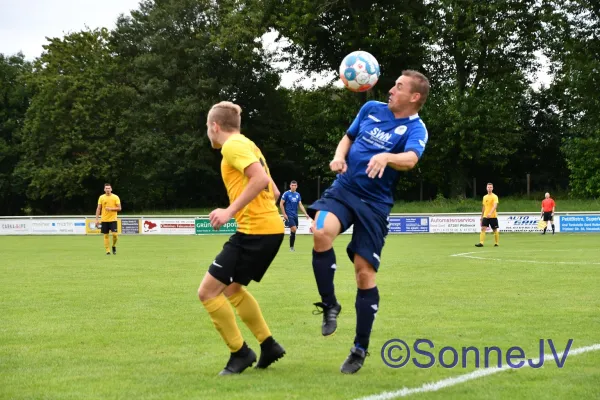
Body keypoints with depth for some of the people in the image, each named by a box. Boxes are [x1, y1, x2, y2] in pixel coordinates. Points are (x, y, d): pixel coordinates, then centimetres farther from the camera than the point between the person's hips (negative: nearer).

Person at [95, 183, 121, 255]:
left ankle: (114, 246, 16)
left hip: (113, 219, -1)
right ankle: (107, 251, 6)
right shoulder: (101, 197, 4)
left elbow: (119, 208, -2)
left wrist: (111, 208, -17)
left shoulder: (115, 197, -1)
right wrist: (96, 219, 1)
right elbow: (98, 209, 6)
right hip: (104, 220, 1)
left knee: (115, 234, -11)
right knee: (106, 236, 1)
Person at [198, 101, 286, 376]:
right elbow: (274, 192, 23)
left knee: (208, 291, -5)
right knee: (231, 289, 24)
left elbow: (260, 179, -24)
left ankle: (240, 352, 1)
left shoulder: (232, 145, -9)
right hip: (269, 228, 10)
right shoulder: (246, 145, 21)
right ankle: (268, 345, 24)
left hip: (255, 230, -10)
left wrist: (230, 211, -21)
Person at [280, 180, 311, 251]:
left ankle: (292, 247, 15)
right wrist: (284, 214, -10)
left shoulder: (298, 195, 9)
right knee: (294, 229, -17)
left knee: (293, 231, 6)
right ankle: (291, 247, -7)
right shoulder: (286, 194, -6)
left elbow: (300, 205, 10)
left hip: (295, 215, 5)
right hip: (289, 215, -5)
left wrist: (306, 214, 0)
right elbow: (281, 204, -4)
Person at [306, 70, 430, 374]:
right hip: (343, 189, 3)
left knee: (365, 273, -3)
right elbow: (349, 136, 22)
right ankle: (329, 305, -10)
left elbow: (411, 159, -27)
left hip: (375, 203, -3)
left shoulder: (415, 128, -7)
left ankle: (360, 349, 13)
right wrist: (339, 156, 0)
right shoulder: (371, 109, 8)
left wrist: (385, 157, -48)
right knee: (322, 231, -30)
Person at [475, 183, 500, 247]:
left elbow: (495, 206, -21)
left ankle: (497, 243, 17)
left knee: (495, 230, 5)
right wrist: (482, 216, 20)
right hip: (485, 216, 5)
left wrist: (490, 213, -35)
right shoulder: (485, 197, 12)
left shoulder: (494, 197, -7)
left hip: (493, 216, -5)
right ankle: (481, 243, -13)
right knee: (483, 229, -9)